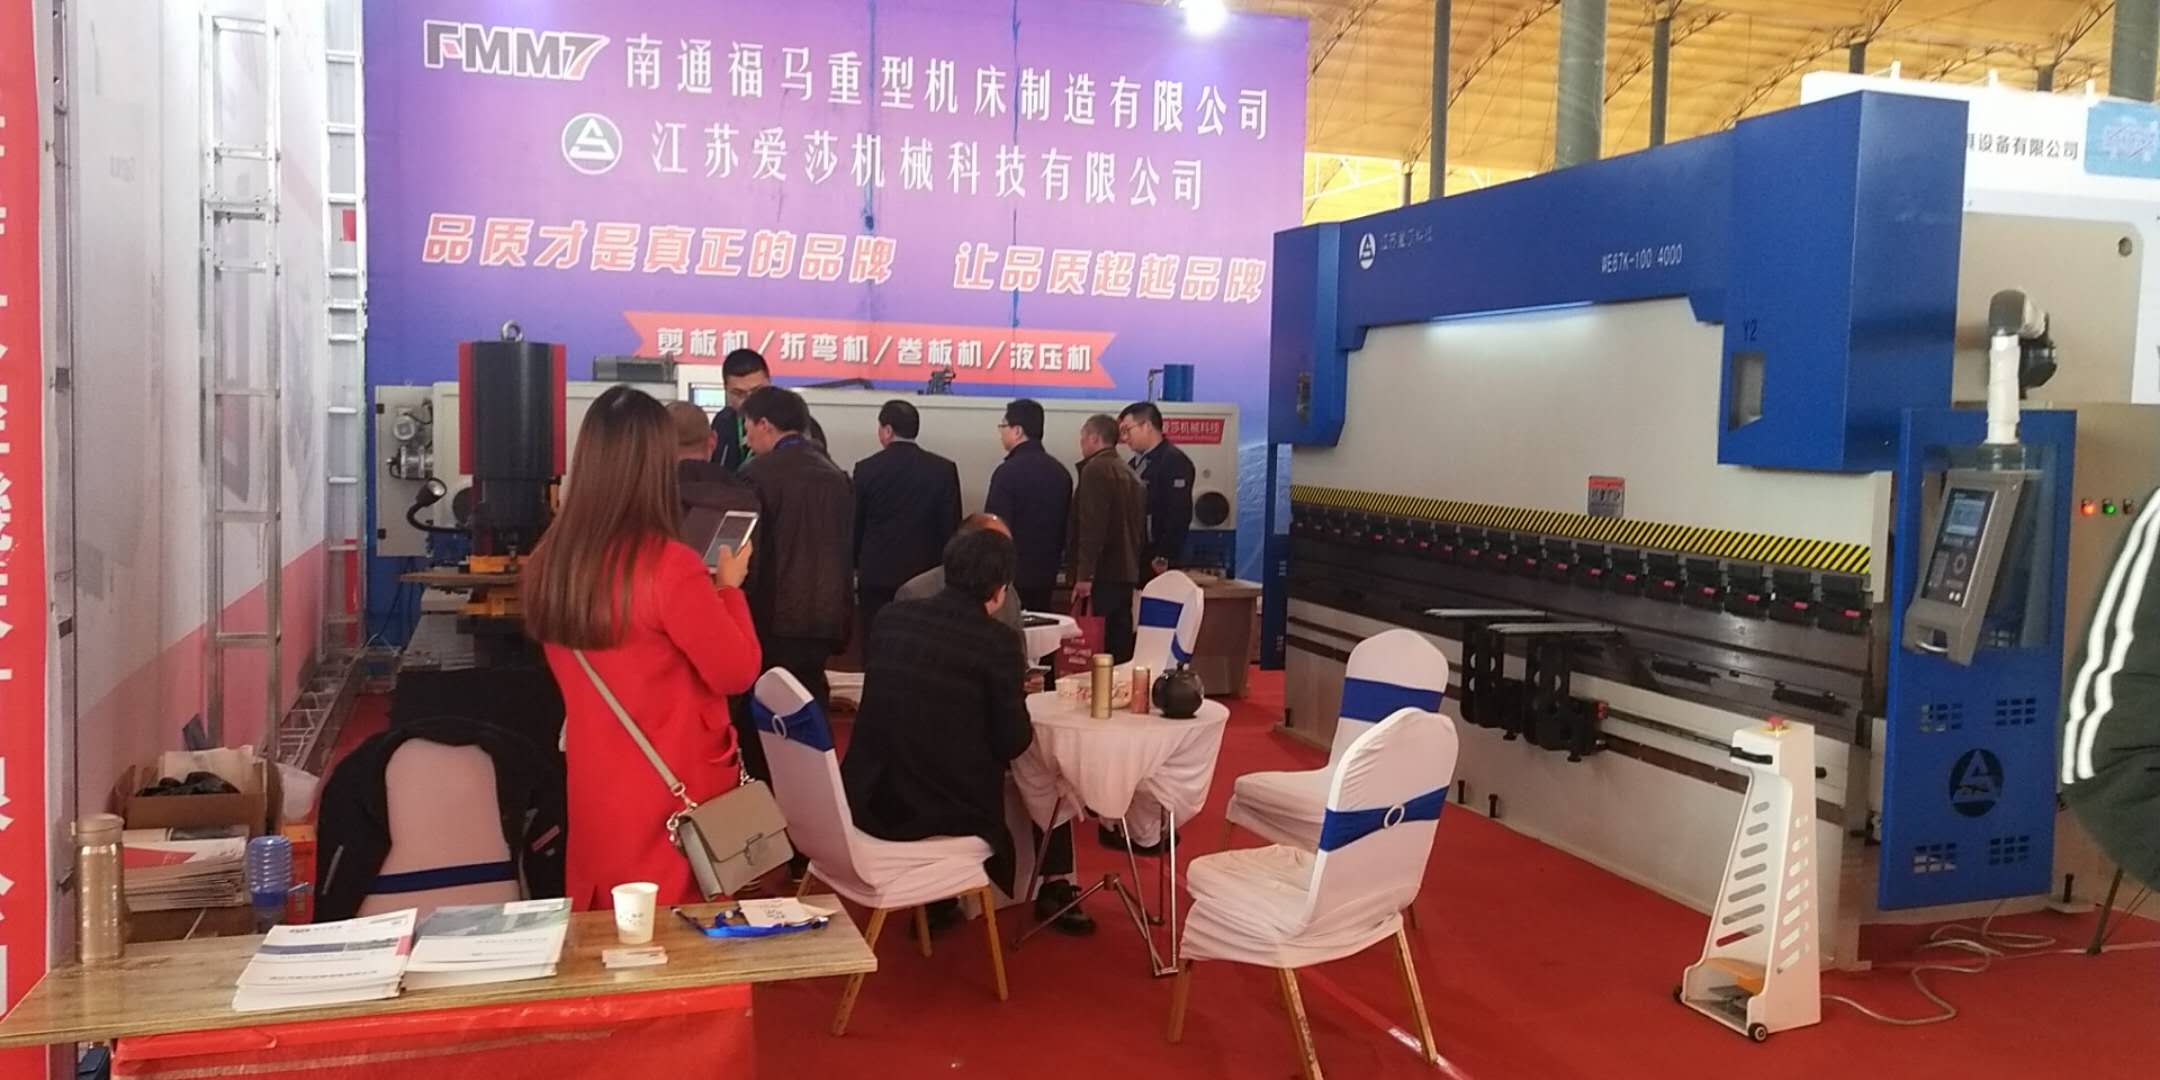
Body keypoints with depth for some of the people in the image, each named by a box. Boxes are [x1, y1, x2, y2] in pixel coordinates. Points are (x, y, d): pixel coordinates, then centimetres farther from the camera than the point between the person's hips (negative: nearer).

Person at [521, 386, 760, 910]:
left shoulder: (549, 563, -3)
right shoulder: (669, 566, -22)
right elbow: (738, 671, -13)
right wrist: (730, 586, 1)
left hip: (593, 788, 6)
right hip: (673, 790, -6)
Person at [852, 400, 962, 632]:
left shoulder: (866, 468, -3)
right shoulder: (944, 469, -2)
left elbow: (854, 525, 6)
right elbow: (951, 527, 0)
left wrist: (856, 565, 20)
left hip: (877, 573, -1)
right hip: (925, 575, 1)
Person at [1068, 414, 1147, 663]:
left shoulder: (1095, 469, -9)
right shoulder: (1129, 474, 17)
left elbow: (1092, 526, -18)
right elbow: (1140, 528, 20)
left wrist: (1084, 575, -20)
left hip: (1102, 576, -9)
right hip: (1125, 573, 9)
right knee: (1120, 645, 10)